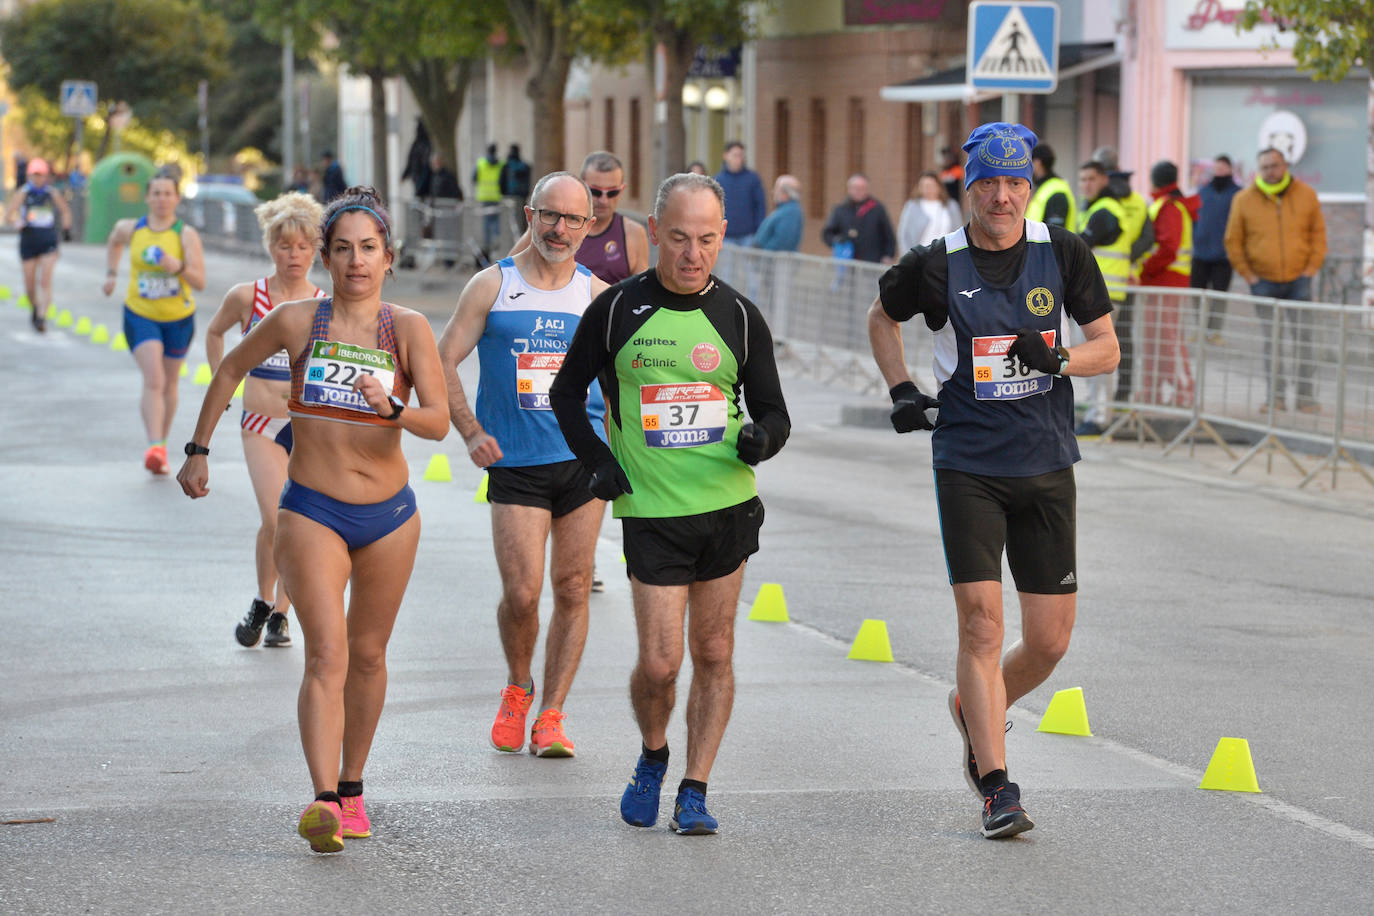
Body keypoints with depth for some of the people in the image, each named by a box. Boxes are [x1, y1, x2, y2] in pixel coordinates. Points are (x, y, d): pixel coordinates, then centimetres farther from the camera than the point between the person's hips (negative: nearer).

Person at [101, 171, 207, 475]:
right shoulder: (130, 229, -4)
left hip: (178, 318, 1)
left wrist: (178, 267, -34)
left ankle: (161, 445, 32)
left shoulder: (186, 235, -12)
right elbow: (113, 243, 22)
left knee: (169, 384, 15)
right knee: (153, 381, -19)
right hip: (140, 315, -1)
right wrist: (111, 273, 15)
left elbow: (200, 283, -18)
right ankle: (155, 447, -29)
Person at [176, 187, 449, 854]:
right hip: (312, 511, -2)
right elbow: (230, 370, 13)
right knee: (327, 655, -16)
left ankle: (351, 788, 31)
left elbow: (439, 422, -15)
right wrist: (198, 449, 15)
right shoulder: (296, 321, -5)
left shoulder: (408, 328, -6)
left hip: (389, 514, 2)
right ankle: (323, 804, -27)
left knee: (367, 655, 14)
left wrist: (390, 408, -34)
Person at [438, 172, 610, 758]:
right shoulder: (492, 286, 1)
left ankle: (551, 715, 11)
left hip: (585, 460, 2)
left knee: (572, 590, 2)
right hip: (515, 464, -2)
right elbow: (441, 363, 2)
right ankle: (518, 689, 17)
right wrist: (471, 433, -9)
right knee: (521, 593, -10)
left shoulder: (597, 297, 6)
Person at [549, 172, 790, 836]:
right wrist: (596, 459, -2)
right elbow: (566, 392, 11)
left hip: (728, 507, 2)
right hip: (651, 511, -2)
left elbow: (773, 409, 9)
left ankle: (694, 792, 14)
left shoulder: (739, 316, 3)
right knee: (659, 662, -6)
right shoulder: (617, 309, -2)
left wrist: (759, 439, -13)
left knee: (713, 655, 5)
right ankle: (652, 758, 23)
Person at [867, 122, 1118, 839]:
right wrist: (901, 390, 4)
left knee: (1050, 639, 4)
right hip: (968, 465, -2)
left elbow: (1107, 348, 6)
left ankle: (974, 712, 34)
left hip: (1047, 466, 2)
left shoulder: (1064, 253, 0)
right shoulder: (936, 265, -3)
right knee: (982, 623, -10)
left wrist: (1058, 359, -14)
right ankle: (997, 790, -4)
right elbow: (882, 317, 17)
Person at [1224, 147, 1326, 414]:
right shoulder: (1244, 200, -3)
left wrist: (1312, 267, -1)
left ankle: (1304, 395, 5)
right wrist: (1248, 275, -3)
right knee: (1270, 339, 2)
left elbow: (1318, 233, 8)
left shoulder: (1306, 195, 0)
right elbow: (1233, 242, 4)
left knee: (1302, 337, -1)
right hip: (1264, 282, 0)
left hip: (1298, 280, 0)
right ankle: (1275, 395, 8)